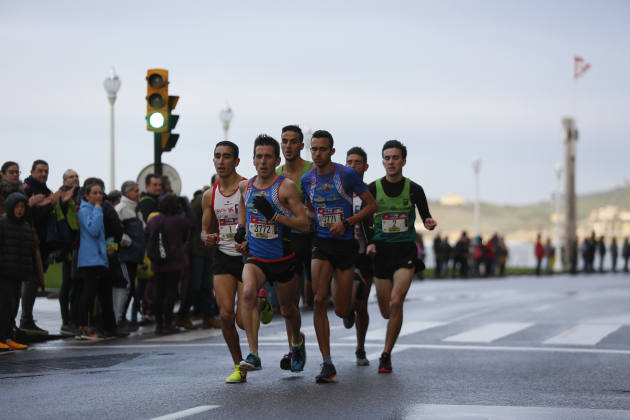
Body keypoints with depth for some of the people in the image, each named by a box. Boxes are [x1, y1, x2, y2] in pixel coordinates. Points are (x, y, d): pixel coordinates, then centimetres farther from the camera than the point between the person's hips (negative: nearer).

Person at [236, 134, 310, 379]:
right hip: (255, 257, 2)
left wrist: (273, 215, -25)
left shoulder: (286, 187, -12)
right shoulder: (245, 186, 2)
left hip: (283, 259, -2)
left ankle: (297, 341, 49)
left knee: (287, 309, 14)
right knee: (248, 292, -28)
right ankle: (253, 355, -29)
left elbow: (304, 224, -15)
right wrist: (241, 229, 10)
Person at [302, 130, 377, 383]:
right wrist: (313, 220, 0)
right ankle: (327, 364, -13)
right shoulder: (306, 180, 4)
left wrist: (346, 223, -14)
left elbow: (371, 205, -3)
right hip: (321, 244, 2)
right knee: (319, 300, -17)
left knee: (341, 311, 3)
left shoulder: (347, 174, -7)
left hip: (345, 244, -2)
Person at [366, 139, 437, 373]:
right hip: (382, 251, 1)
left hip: (405, 250, -1)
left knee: (396, 302, -20)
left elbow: (425, 216, 8)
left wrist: (429, 223, -15)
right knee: (386, 312, 3)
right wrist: (369, 243, -8)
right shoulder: (373, 189, 1)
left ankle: (386, 355, -9)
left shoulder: (414, 189, -1)